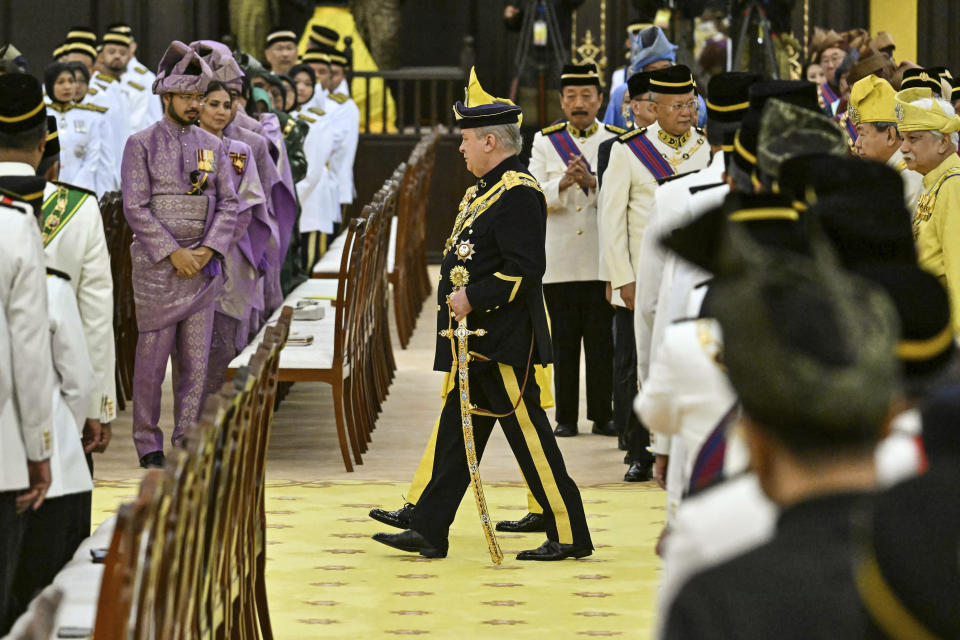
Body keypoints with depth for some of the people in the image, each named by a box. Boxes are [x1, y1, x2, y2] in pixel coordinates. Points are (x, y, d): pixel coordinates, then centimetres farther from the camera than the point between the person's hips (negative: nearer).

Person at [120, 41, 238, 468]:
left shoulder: (213, 146, 9)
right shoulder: (141, 145, -3)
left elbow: (228, 205, 6)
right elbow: (135, 209, -10)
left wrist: (208, 249, -10)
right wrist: (173, 254, -16)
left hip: (202, 267, 4)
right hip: (156, 268, -4)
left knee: (195, 361, 5)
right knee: (152, 358, 0)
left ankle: (187, 443, 12)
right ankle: (149, 445, 9)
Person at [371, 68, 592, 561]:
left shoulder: (517, 193, -16)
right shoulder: (486, 190, 16)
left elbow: (525, 268, -23)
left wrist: (473, 297, -22)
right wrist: (459, 298, 10)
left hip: (503, 343, -10)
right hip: (477, 340, 10)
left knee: (529, 436, -5)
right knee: (457, 434, 11)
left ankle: (570, 535, 2)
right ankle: (428, 531, 15)